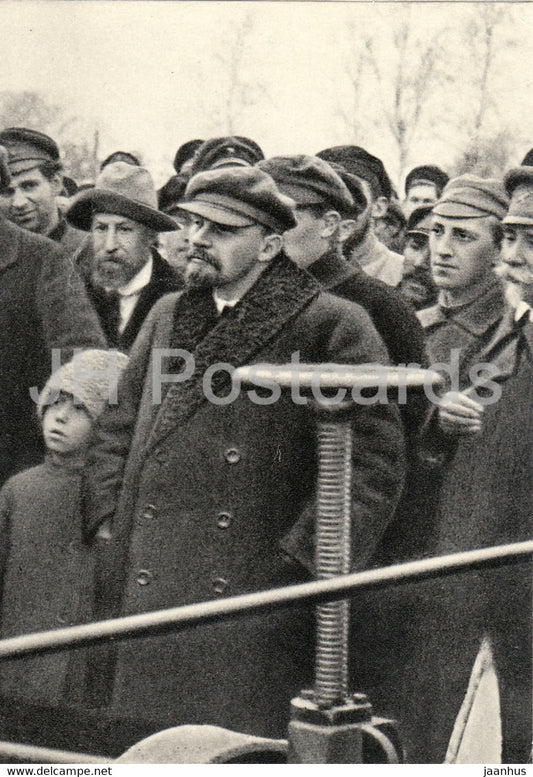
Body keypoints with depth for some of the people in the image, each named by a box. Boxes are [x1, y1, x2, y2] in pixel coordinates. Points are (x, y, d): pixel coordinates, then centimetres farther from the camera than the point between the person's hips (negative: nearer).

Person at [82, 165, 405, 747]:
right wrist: (108, 518, 9)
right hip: (142, 593, 5)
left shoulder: (331, 324, -3)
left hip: (256, 598, -5)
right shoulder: (167, 316, 17)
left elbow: (375, 456, -7)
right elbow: (119, 425, 22)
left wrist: (307, 559, -12)